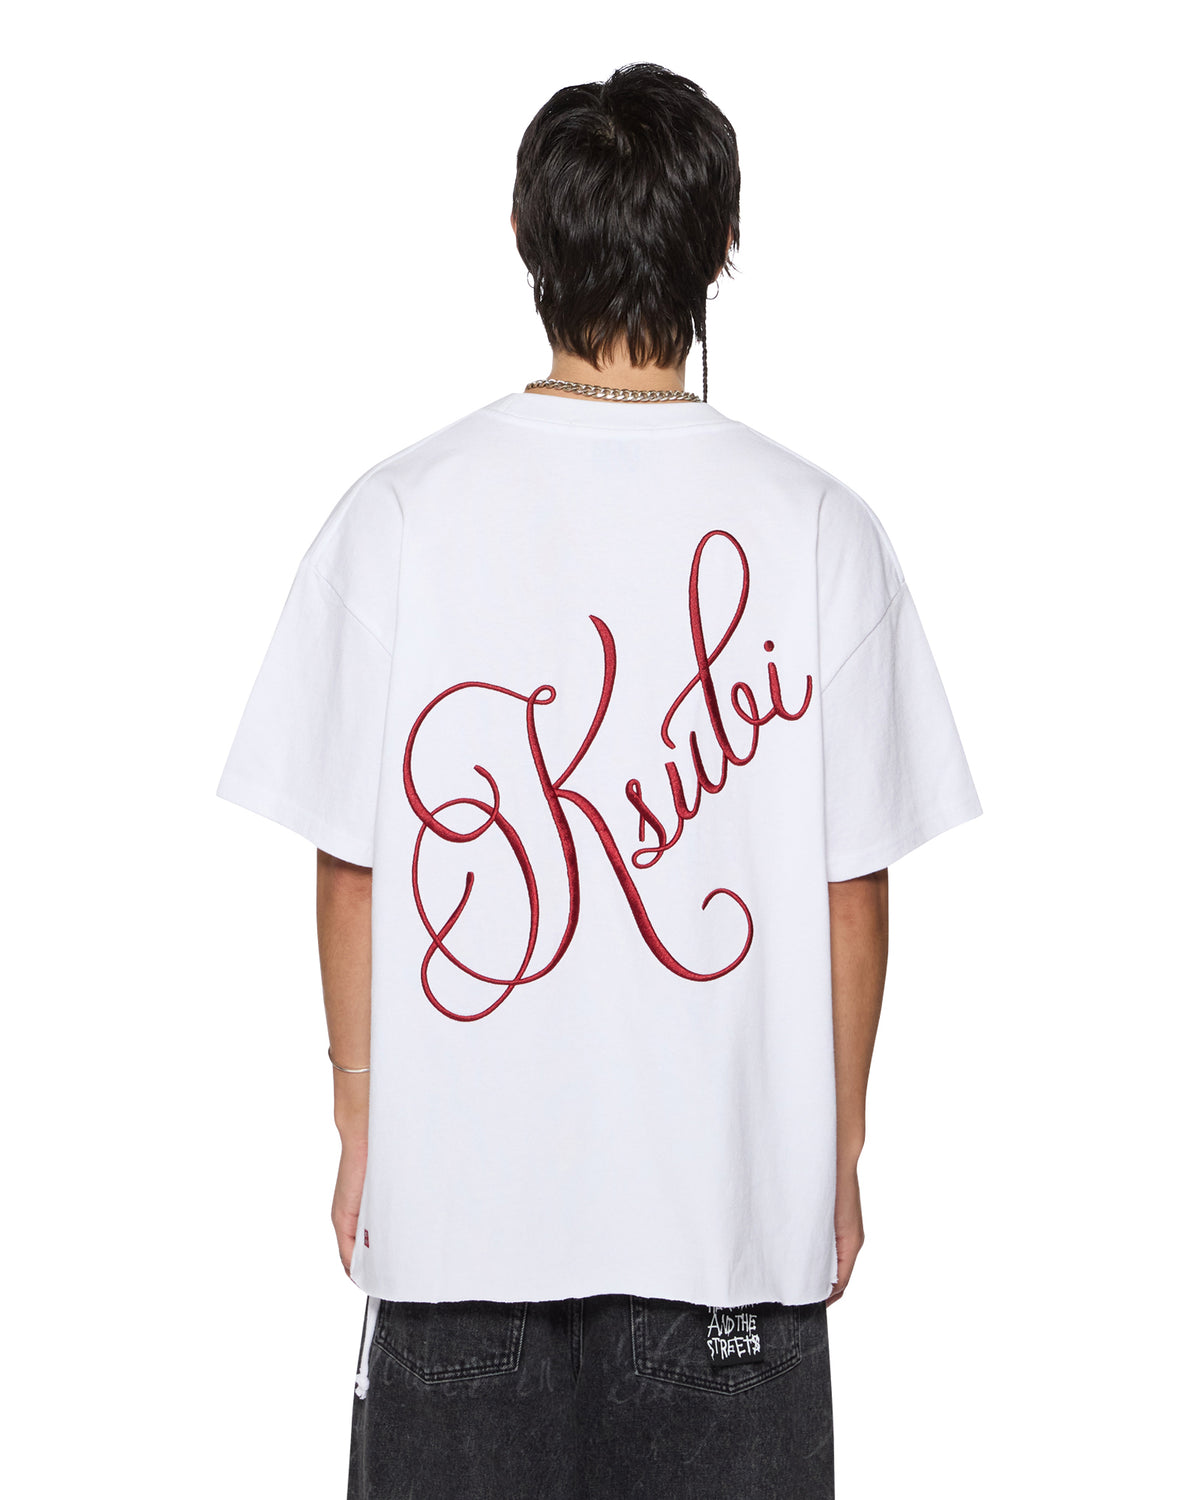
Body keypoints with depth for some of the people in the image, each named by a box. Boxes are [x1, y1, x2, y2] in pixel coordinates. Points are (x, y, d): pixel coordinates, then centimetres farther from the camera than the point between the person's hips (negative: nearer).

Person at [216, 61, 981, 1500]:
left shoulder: (399, 515, -7)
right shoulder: (817, 527, -6)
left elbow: (352, 866, -2)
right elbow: (851, 882, -2)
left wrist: (359, 1125, 10)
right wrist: (839, 1150, 10)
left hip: (457, 1188, 0)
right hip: (737, 1202, 0)